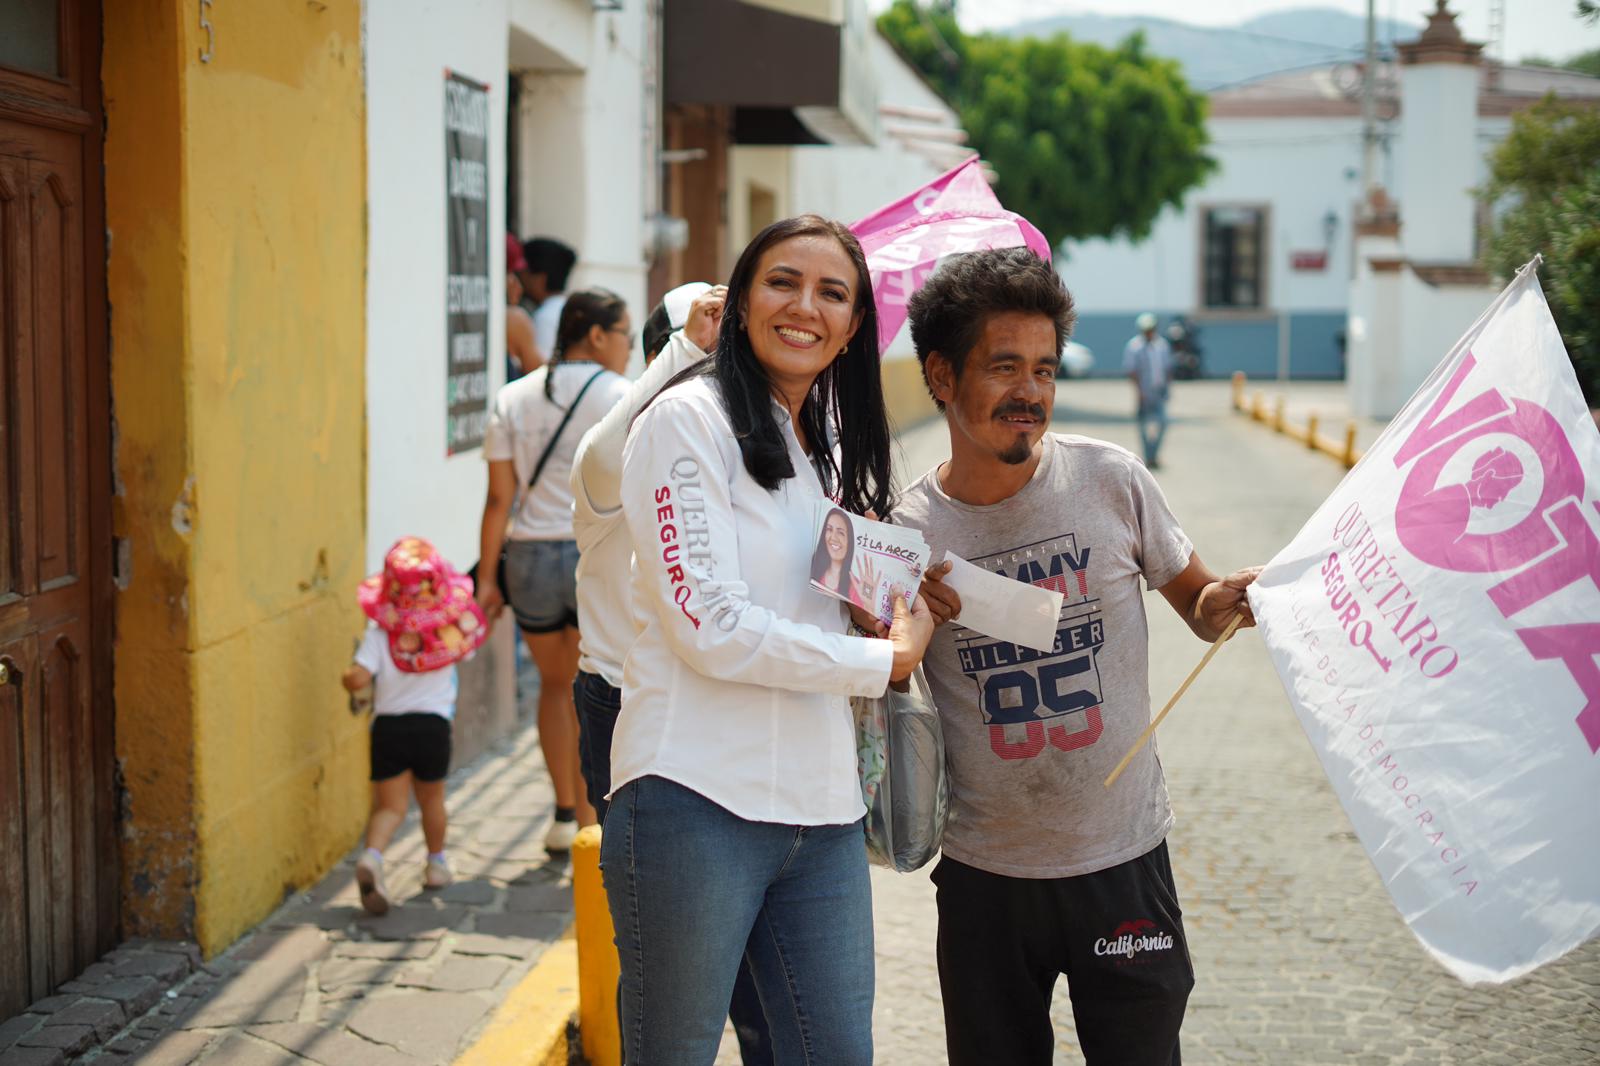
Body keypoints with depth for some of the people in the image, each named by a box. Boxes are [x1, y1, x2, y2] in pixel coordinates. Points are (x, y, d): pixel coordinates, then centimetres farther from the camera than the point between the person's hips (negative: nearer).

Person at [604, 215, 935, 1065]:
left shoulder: (827, 453, 18)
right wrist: (885, 661, -6)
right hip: (698, 804, -7)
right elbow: (713, 629, -15)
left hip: (820, 812, 7)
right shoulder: (688, 419, -7)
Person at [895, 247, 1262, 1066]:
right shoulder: (906, 531, -4)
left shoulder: (1110, 481, -6)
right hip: (984, 876, 1)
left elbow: (1199, 605, 6)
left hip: (1123, 865, -1)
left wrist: (1227, 601, -16)